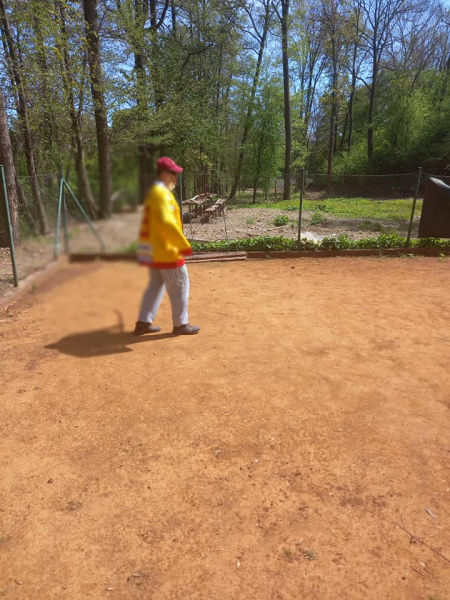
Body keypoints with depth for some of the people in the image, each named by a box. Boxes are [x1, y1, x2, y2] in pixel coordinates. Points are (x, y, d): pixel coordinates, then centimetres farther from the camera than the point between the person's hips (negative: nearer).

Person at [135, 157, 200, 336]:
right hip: (166, 249, -10)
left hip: (152, 249, 10)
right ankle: (180, 324, 14)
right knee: (180, 286, 2)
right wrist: (184, 245, -27)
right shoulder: (162, 193, -16)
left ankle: (143, 323, 19)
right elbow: (167, 222, -29)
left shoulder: (153, 191, 15)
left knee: (156, 285, 17)